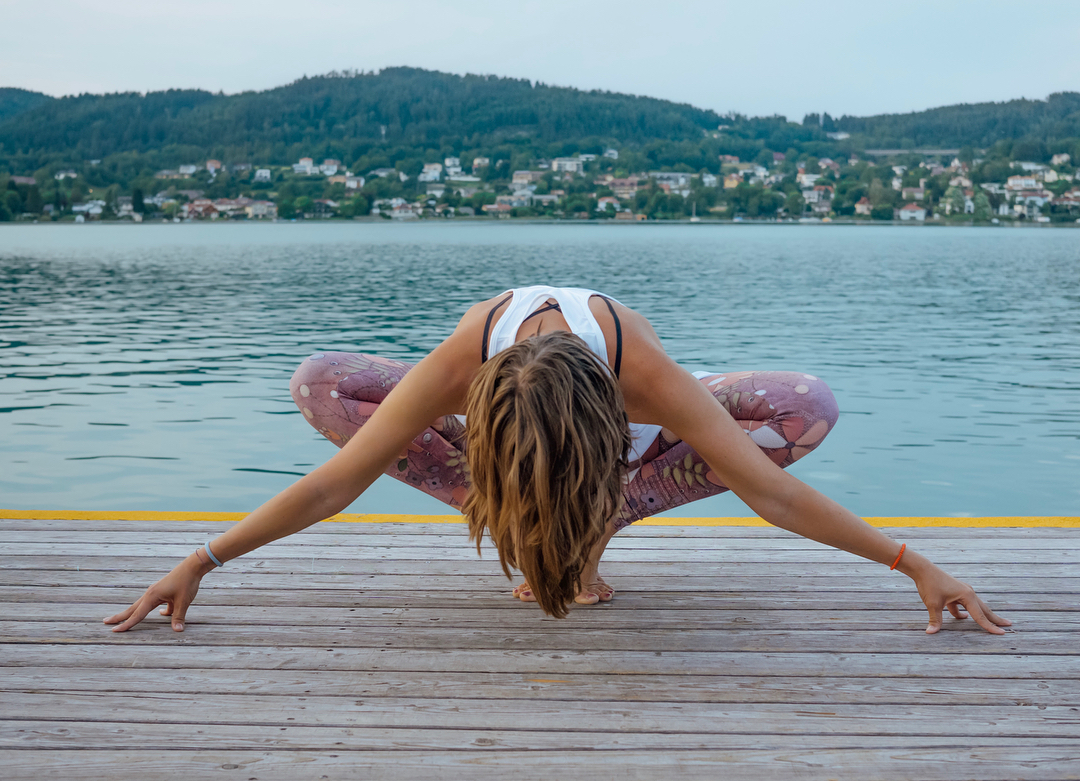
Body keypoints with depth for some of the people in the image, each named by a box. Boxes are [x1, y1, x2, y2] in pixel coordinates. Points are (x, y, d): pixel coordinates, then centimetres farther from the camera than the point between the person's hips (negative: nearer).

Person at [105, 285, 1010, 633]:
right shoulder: (461, 366, -40)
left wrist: (915, 564, -31)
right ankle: (536, 528, -11)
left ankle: (597, 526, -13)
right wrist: (200, 563, -29)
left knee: (810, 410, -26)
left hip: (623, 449, 0)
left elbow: (774, 495, -34)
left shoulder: (644, 373, -43)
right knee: (321, 384, -22)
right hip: (504, 440, 1)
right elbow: (332, 485, -31)